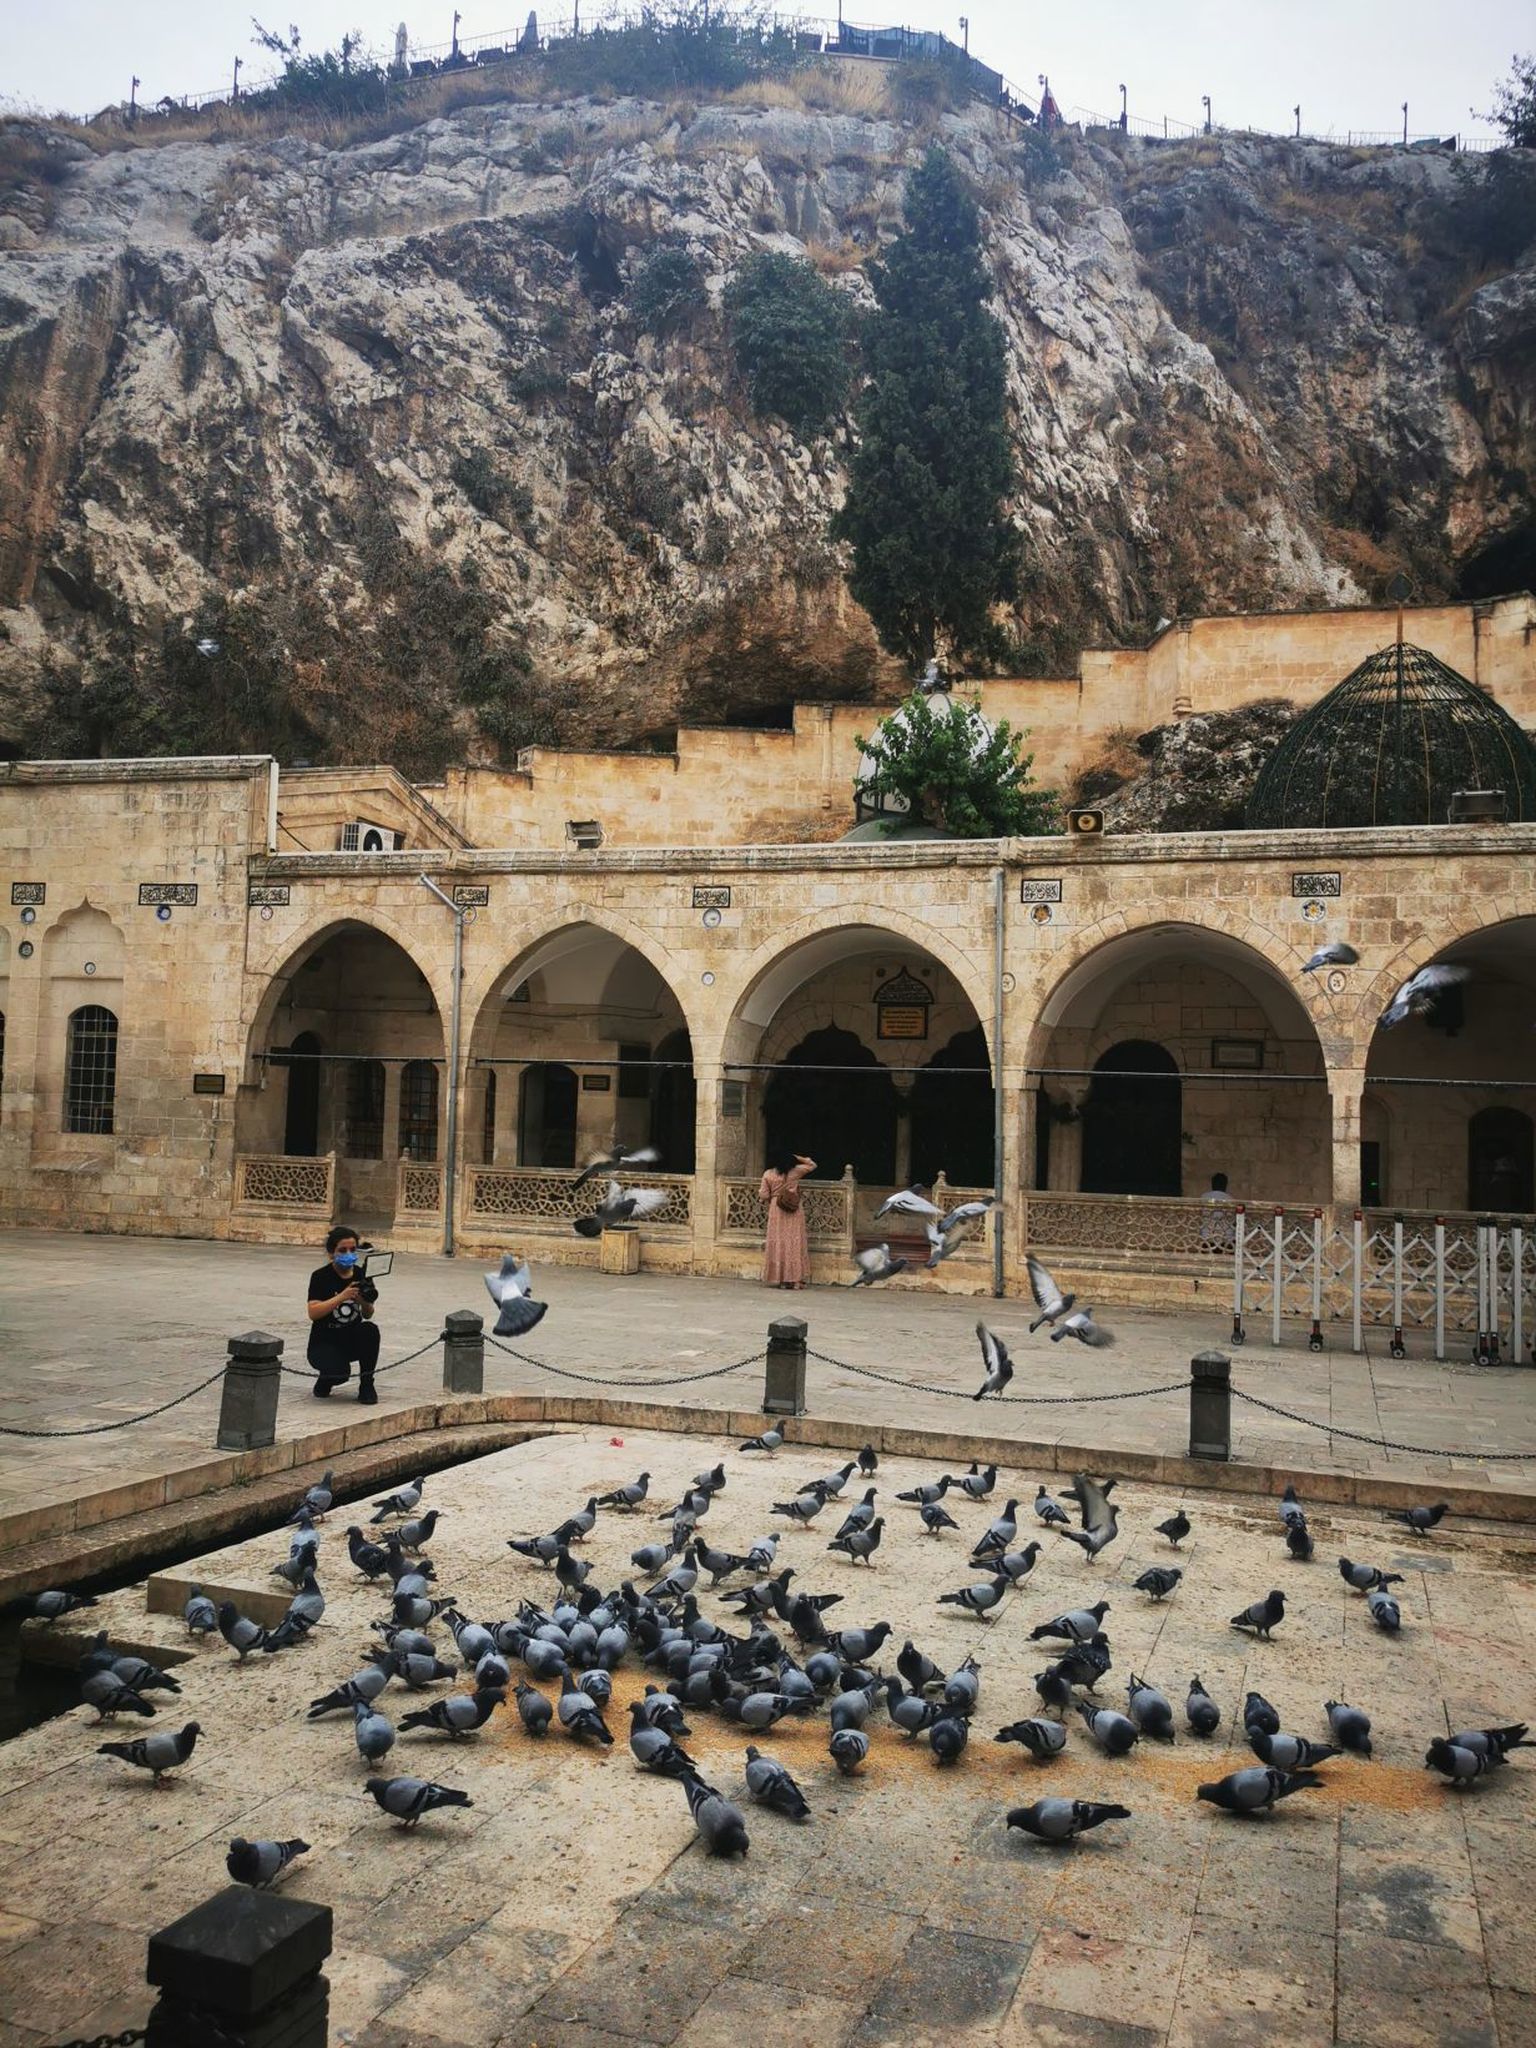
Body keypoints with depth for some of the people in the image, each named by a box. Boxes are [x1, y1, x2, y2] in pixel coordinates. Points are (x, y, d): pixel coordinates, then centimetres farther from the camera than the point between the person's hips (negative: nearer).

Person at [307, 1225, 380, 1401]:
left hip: (353, 1340, 4)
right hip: (324, 1342, -3)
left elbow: (368, 1315, 1)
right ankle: (325, 1377, 8)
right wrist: (342, 1297, -30)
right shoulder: (321, 1276, -9)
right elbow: (313, 1313, -20)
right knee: (340, 1374, -32)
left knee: (370, 1329, -30)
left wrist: (365, 1302, -22)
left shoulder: (362, 1276, 1)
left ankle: (366, 1385, -11)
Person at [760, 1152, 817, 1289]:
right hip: (794, 1212, -1)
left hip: (776, 1211, 1)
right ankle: (795, 1279, -2)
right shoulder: (796, 1171, -3)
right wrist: (798, 1158, 11)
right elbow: (812, 1165, 12)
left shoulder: (768, 1174, -1)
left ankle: (777, 1278, 4)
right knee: (794, 1242, 2)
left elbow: (764, 1195, 1)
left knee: (777, 1242, 5)